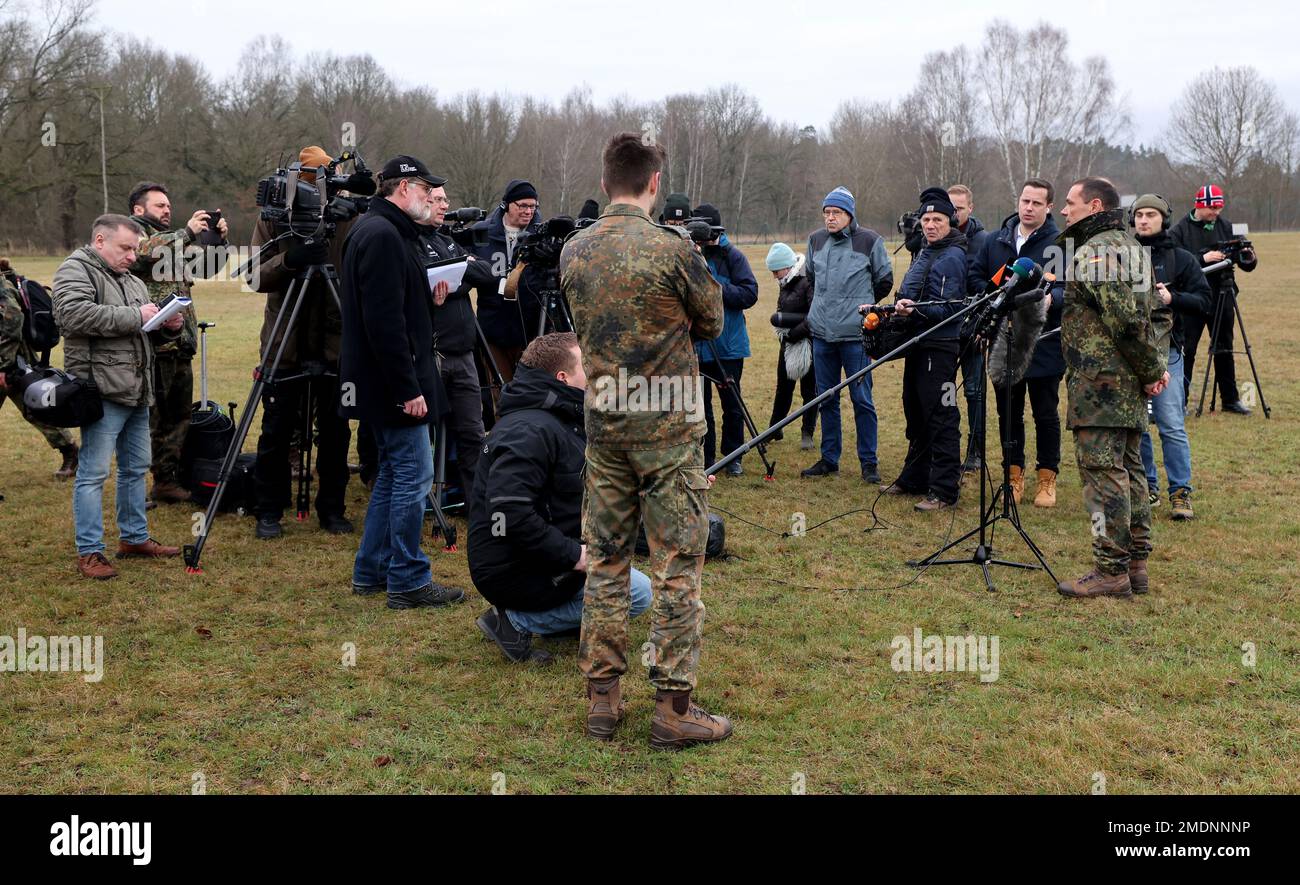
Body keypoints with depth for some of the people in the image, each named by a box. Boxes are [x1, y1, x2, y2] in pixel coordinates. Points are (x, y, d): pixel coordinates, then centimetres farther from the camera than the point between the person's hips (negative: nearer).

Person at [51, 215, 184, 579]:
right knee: (93, 473, -6)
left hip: (137, 392, 9)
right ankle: (89, 552, -2)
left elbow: (145, 330, 27)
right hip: (102, 392, -9)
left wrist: (169, 326, 4)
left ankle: (134, 537, 27)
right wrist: (134, 316, -20)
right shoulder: (75, 271, -6)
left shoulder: (132, 282, 21)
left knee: (136, 468, 16)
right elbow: (75, 315, -23)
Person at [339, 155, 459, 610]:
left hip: (388, 381, 11)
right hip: (393, 380, -11)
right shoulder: (382, 236, -18)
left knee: (394, 471, 17)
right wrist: (408, 388, -23)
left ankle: (370, 572, 24)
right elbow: (384, 322, -24)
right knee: (413, 474, -5)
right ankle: (407, 581, 2)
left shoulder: (382, 231, 16)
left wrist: (429, 298, 10)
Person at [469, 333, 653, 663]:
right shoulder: (529, 432, -24)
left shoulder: (565, 420, 10)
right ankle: (517, 621, -8)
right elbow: (509, 513, -33)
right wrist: (572, 555, -27)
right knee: (638, 593, -10)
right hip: (511, 572, -10)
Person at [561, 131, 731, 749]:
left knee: (605, 563, 12)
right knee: (677, 568, 3)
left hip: (603, 425, 5)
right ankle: (673, 709, 6)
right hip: (667, 427, -5)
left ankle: (602, 698, 19)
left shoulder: (573, 253, 2)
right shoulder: (671, 249, -14)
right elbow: (713, 323, 0)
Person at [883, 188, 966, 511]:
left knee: (941, 419, -7)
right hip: (919, 345, 10)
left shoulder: (952, 257, -12)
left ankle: (943, 491, -3)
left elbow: (948, 308, -20)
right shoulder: (925, 253, 18)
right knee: (916, 415, 17)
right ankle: (914, 478, 29)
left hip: (939, 348, -10)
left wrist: (915, 310, -32)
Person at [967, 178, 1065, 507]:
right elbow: (974, 276, 14)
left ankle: (1047, 479, 18)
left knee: (1046, 413, 7)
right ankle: (1014, 475, 23)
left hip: (1045, 343, -4)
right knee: (1008, 412, 11)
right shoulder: (995, 241, 9)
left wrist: (1052, 299, -31)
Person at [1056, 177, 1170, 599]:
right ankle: (1135, 564, 20)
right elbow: (1159, 313, 18)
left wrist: (1150, 368, -11)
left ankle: (1111, 571, -4)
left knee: (1103, 471, -7)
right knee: (1128, 470, 14)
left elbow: (1126, 319, -21)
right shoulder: (1132, 248, 17)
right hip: (1132, 386, 10)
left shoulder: (1093, 252, -14)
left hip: (1100, 384, -10)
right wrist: (1156, 365, 11)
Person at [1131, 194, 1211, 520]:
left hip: (1166, 350, -2)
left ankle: (1181, 493, 2)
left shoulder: (1182, 259, 5)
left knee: (1172, 426, -5)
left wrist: (1172, 298, -17)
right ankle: (1147, 487, 19)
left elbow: (1203, 301, 0)